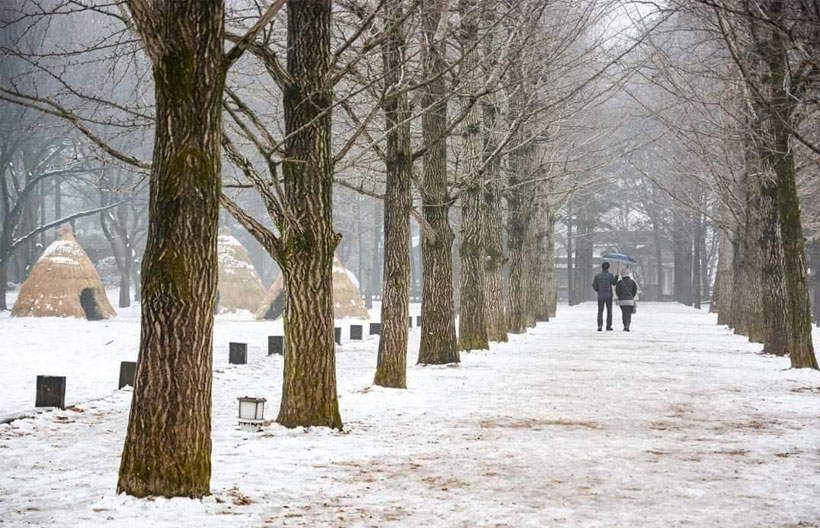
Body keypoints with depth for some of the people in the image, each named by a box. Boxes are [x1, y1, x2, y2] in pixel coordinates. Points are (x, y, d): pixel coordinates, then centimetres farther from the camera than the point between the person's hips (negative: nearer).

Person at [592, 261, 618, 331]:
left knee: (600, 311, 5)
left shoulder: (597, 276, -1)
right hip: (608, 296, -1)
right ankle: (608, 326, 7)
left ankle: (600, 325, -13)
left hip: (600, 296, 1)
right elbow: (614, 283, 8)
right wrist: (616, 276, 23)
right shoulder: (610, 275, -5)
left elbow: (594, 286, -2)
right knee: (609, 311, 9)